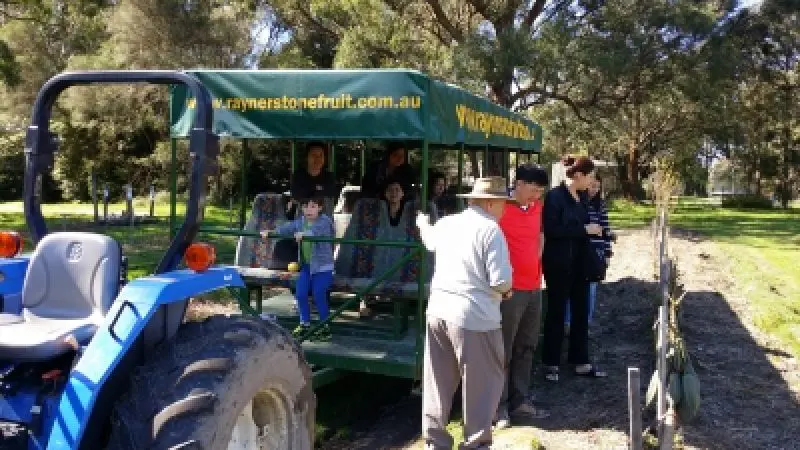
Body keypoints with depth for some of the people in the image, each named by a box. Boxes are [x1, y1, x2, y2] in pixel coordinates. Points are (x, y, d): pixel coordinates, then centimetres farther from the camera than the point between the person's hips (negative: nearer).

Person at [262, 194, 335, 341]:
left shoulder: (325, 221, -11)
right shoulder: (300, 222, 6)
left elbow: (317, 231, -33)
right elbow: (286, 227, -7)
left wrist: (304, 234, -50)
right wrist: (270, 232, -23)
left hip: (322, 266, -6)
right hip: (306, 265, 6)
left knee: (319, 296, -7)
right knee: (300, 293, 3)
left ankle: (325, 327, 8)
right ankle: (305, 323, 19)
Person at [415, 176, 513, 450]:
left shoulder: (445, 224, 9)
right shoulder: (490, 230, -12)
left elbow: (430, 240, 34)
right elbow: (501, 281, -18)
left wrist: (423, 223, 56)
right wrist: (506, 290, 6)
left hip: (438, 311, 7)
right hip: (474, 317, -7)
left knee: (438, 382, 15)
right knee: (483, 383, 9)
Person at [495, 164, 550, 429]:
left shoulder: (537, 208, 10)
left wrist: (536, 267, 15)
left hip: (534, 288, 8)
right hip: (510, 289, -8)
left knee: (526, 348, 14)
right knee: (504, 350, 1)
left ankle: (519, 401, 24)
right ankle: (499, 406, 10)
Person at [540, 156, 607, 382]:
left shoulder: (582, 197, 9)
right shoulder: (555, 196, -13)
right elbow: (551, 229, -21)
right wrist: (584, 230, -19)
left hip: (580, 262, 7)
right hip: (559, 263, -7)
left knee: (581, 311, 11)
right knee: (556, 312, 3)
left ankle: (581, 362, 21)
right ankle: (551, 363, 15)